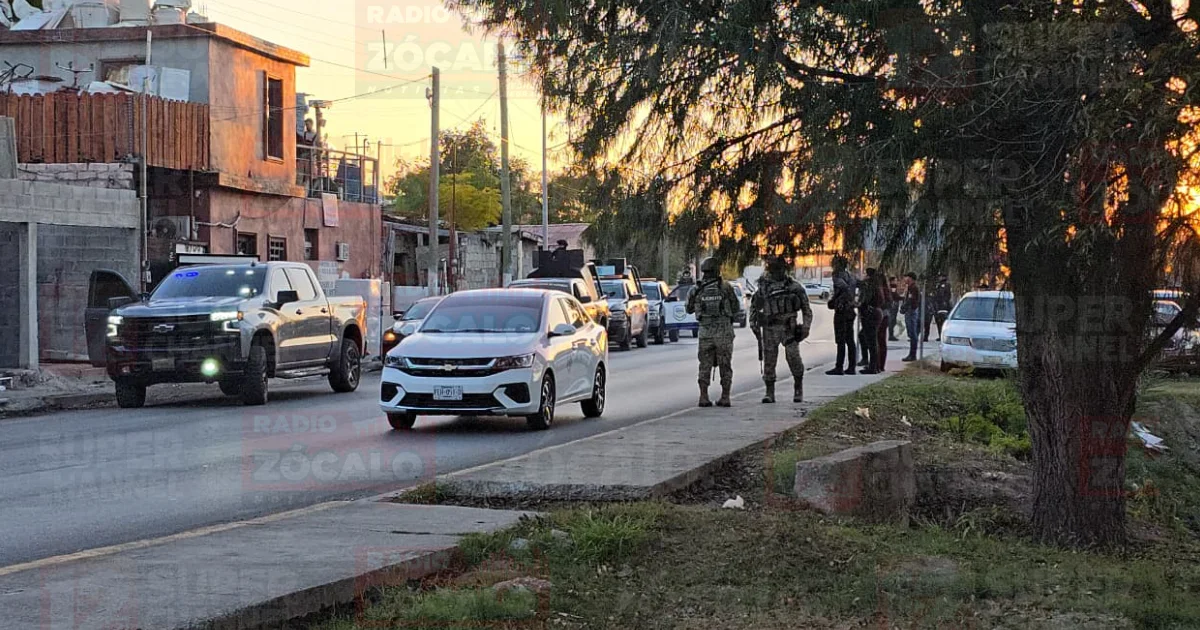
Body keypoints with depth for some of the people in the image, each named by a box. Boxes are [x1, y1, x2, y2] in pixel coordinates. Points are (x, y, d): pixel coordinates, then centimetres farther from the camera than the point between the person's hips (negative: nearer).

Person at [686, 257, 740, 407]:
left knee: (705, 365, 9)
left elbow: (689, 309, 11)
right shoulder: (726, 287, -5)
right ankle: (725, 398, 5)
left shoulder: (697, 290, -2)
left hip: (705, 332, 1)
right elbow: (735, 309, 1)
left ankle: (704, 397, 4)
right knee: (725, 366, 7)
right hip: (724, 331, -1)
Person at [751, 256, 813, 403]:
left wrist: (806, 325, -3)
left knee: (793, 356, -11)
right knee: (769, 360, 2)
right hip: (770, 327, 2)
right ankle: (770, 393, 9)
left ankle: (798, 389, 5)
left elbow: (806, 307, 6)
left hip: (789, 326, -2)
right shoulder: (764, 285, 8)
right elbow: (754, 305, 19)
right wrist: (753, 322, 10)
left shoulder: (794, 285, 3)